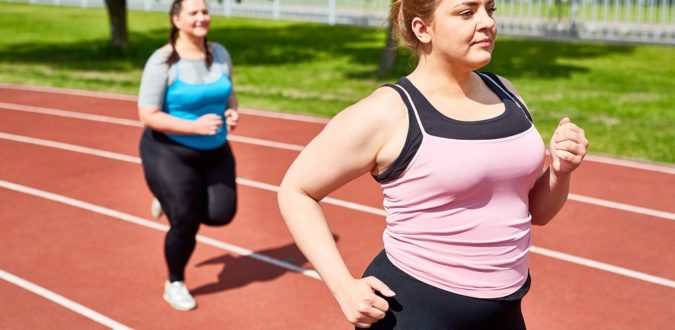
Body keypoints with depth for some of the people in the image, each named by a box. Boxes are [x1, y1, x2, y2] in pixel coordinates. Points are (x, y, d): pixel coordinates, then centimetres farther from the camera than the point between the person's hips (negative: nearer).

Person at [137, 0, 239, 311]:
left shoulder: (220, 54, -1)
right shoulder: (163, 61, -19)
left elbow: (228, 95, 13)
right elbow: (148, 116, -19)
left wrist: (232, 112, -11)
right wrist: (195, 126, -28)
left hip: (215, 151, 6)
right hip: (170, 151, -5)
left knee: (221, 214, -2)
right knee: (186, 223, -2)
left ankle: (173, 198, 29)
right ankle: (174, 284, 26)